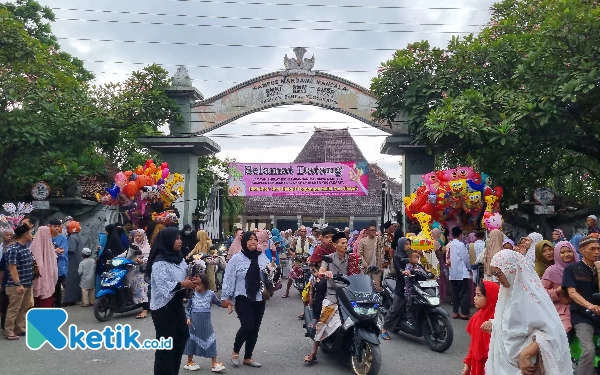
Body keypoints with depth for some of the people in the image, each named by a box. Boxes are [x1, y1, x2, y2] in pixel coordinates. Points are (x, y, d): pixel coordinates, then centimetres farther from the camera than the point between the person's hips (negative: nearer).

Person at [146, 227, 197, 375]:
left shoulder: (178, 258, 7)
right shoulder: (159, 262, -18)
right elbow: (162, 286, -24)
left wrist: (191, 281, -6)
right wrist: (182, 284, -26)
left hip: (177, 304, 9)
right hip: (163, 307, -9)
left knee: (182, 335, 17)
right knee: (166, 342, 1)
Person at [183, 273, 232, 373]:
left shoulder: (210, 294, -3)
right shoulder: (193, 294, -5)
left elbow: (219, 303, 7)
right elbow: (188, 308, 3)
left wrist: (228, 305, -9)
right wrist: (188, 318, -9)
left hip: (206, 322, 0)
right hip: (194, 322, 0)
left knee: (210, 340, 1)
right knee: (192, 340, 10)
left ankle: (214, 364, 9)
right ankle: (189, 362, 29)